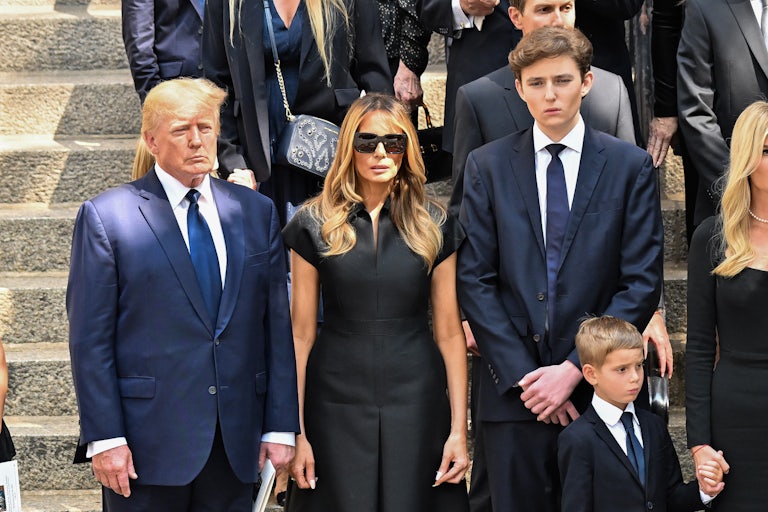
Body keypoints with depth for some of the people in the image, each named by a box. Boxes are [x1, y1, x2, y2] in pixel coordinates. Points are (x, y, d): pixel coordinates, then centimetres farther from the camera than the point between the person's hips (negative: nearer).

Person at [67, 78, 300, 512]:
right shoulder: (107, 216, -3)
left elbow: (277, 325, 8)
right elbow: (90, 339, -5)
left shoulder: (257, 212, 9)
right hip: (149, 443, -3)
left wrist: (281, 426, 3)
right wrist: (104, 438, -11)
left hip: (236, 441, 4)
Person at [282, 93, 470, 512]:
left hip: (416, 401, 1)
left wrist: (459, 428, -2)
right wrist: (295, 430, -4)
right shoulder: (315, 225, 1)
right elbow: (301, 334, 0)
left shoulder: (434, 226, 3)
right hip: (338, 402, -1)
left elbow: (449, 332, 3)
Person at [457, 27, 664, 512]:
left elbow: (642, 283, -2)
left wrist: (574, 370, -10)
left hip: (599, 390, 0)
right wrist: (522, 375, -8)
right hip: (513, 392, 1)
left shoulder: (631, 166, 3)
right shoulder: (486, 165, 5)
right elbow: (474, 280, 0)